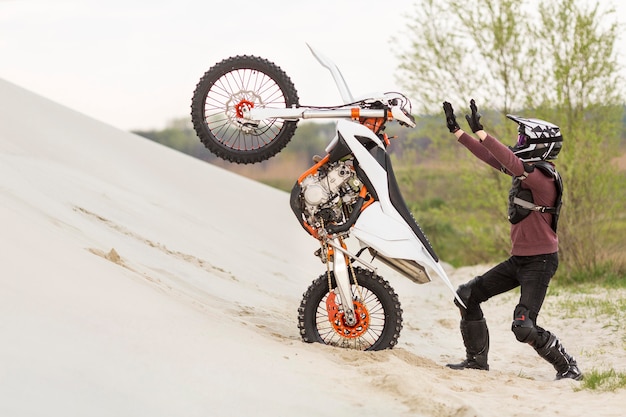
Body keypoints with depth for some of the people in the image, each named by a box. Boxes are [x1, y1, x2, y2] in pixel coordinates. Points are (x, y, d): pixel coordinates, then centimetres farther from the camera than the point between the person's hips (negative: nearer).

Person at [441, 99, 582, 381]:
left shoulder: (543, 177, -19)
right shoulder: (526, 170, 9)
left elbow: (511, 163, -34)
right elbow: (490, 157, 15)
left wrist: (479, 131, -37)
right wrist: (457, 131, 13)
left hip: (540, 261, -10)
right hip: (518, 259, 10)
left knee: (524, 327, -19)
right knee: (467, 295, 8)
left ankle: (568, 368, -1)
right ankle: (477, 360, 16)